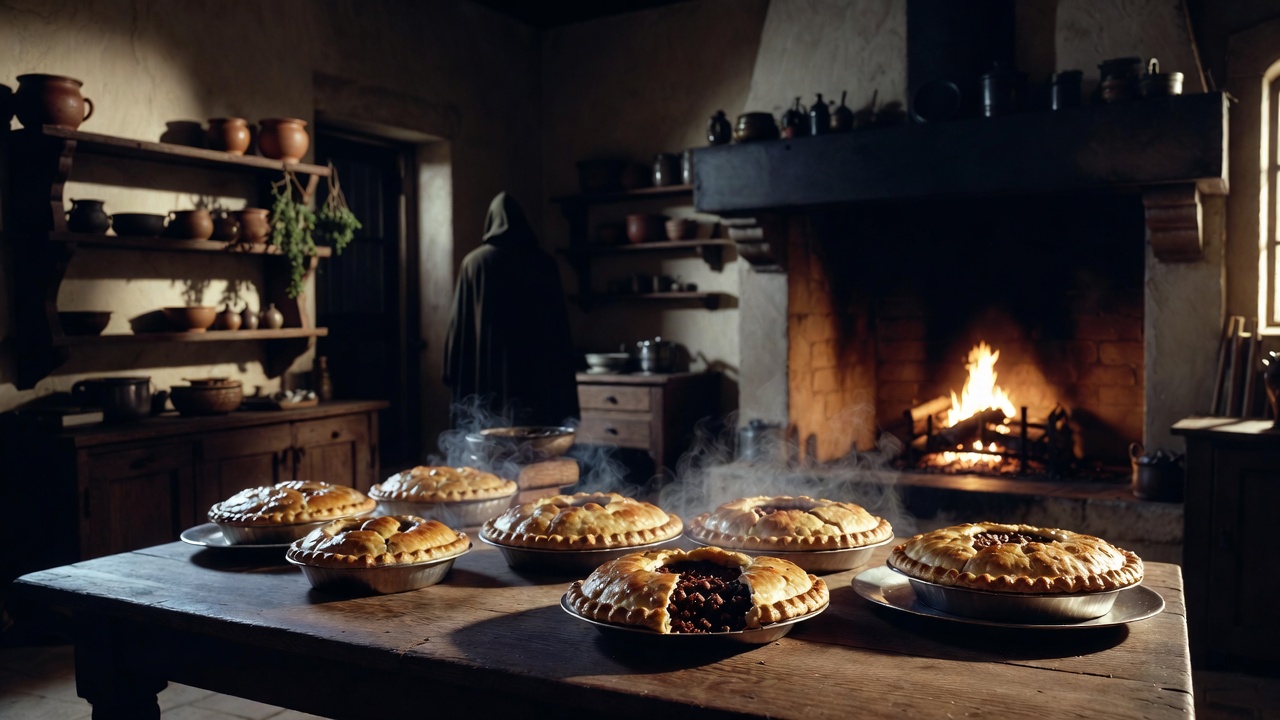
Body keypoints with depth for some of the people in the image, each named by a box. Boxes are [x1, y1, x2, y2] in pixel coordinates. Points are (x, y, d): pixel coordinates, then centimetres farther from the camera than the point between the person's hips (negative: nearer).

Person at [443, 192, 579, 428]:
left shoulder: (474, 262, 1)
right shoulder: (545, 264, 5)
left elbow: (460, 324, 0)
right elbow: (560, 326, 6)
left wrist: (453, 372, 6)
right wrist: (564, 370, 11)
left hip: (486, 372, -1)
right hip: (538, 372, 1)